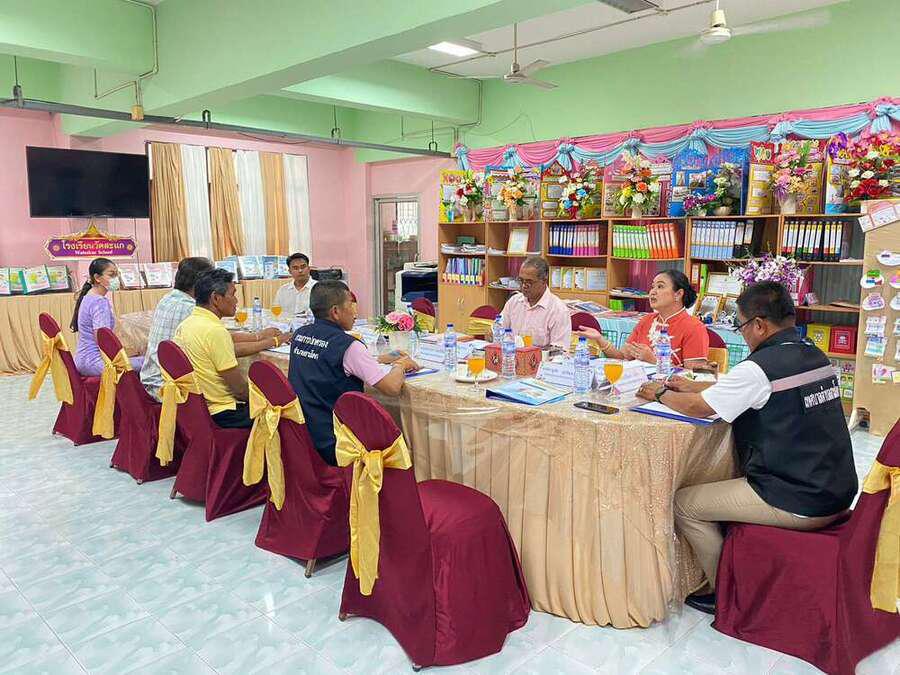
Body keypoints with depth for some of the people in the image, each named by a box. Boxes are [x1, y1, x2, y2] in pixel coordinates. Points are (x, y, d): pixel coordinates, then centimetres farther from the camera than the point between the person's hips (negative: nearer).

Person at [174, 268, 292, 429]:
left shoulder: (187, 324, 3)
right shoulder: (215, 331, -25)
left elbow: (235, 349, 13)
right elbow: (240, 389, -21)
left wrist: (274, 341, 22)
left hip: (198, 406, 9)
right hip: (223, 414, -9)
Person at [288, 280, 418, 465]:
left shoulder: (300, 334, 4)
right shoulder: (347, 346, -20)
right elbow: (392, 387, -21)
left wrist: (382, 359, 14)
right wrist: (401, 364, 0)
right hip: (330, 446, -7)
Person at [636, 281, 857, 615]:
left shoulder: (760, 367, -21)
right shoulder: (816, 356, 6)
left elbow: (699, 408, -13)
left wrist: (661, 393, 5)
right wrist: (695, 386, 20)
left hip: (798, 505, -9)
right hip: (838, 495, 9)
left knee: (683, 503, 2)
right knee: (727, 481, 28)